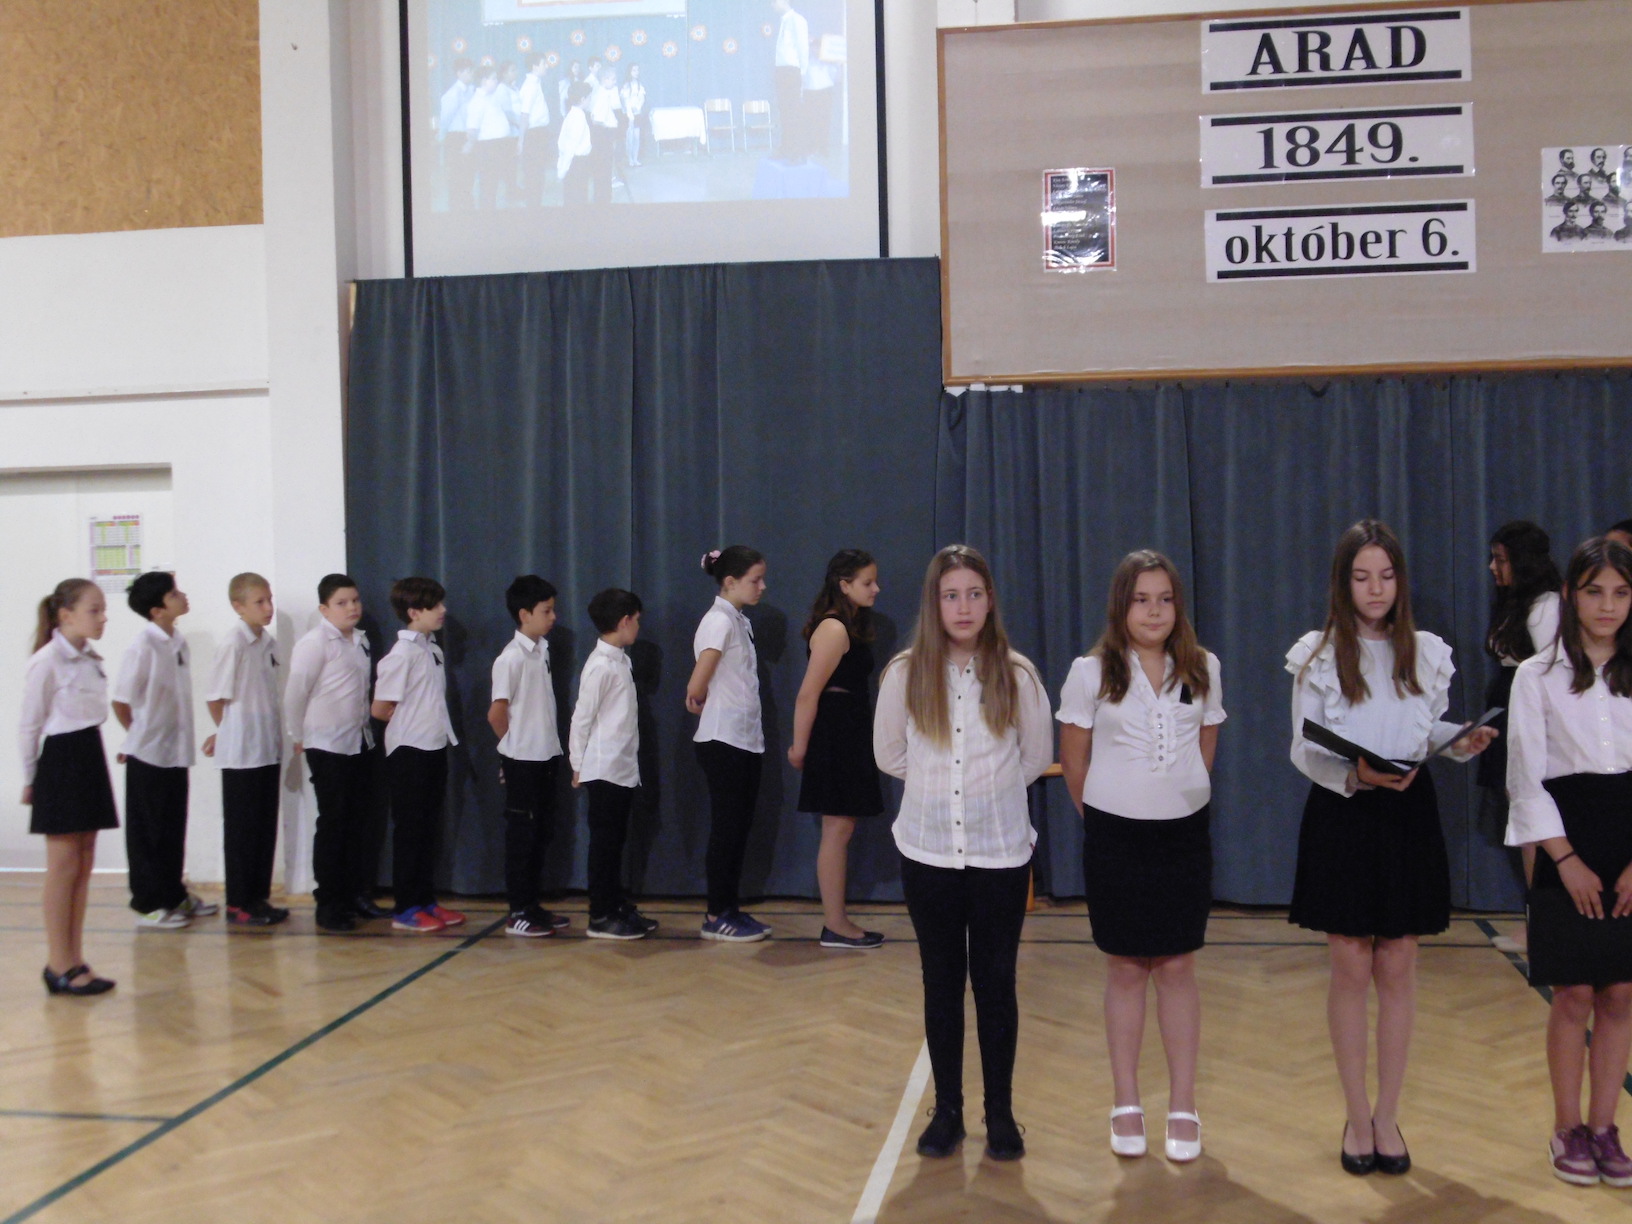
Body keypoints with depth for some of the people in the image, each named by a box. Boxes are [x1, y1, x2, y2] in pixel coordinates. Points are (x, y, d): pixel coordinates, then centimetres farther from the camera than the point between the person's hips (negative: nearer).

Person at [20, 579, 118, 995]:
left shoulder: (91, 661, 11)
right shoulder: (47, 662, -12)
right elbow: (30, 725, -8)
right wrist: (30, 780, -3)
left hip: (90, 758, 8)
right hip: (60, 761, -8)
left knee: (84, 866, 9)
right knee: (64, 867, -3)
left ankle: (75, 960, 16)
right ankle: (59, 966, 5)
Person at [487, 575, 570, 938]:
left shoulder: (542, 649, 9)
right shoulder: (512, 657, -16)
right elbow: (496, 713, -15)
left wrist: (549, 743, 8)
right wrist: (516, 745, -1)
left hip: (547, 756, 8)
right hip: (523, 759, -8)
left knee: (541, 833, 13)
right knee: (521, 836, 0)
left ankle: (533, 905, 23)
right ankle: (517, 913, 8)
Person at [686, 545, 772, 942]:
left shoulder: (741, 622, 13)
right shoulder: (719, 621, -14)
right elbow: (696, 687, -18)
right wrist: (701, 702, 1)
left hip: (748, 741, 8)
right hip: (723, 742, -8)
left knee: (740, 826, 12)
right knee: (726, 828, -2)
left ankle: (731, 909, 20)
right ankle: (716, 917, 7)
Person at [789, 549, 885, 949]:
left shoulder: (850, 627, 15)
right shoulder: (834, 629, -16)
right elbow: (809, 694, -18)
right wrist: (800, 747, -14)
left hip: (849, 737, 10)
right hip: (832, 737, -10)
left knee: (840, 829, 12)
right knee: (838, 829, -4)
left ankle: (836, 921, 18)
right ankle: (835, 926, 3)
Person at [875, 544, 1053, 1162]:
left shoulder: (1017, 676, -6)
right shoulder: (905, 674, -4)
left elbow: (1036, 757, 9)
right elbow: (889, 755, 10)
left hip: (1000, 851, -1)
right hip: (928, 850, 1)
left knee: (996, 983, 6)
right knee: (942, 983, 9)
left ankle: (1001, 1113, 18)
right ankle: (947, 1111, 20)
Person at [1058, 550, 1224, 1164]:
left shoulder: (1203, 670, 1)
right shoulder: (1091, 673, -5)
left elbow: (1203, 752, 13)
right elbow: (1074, 762, 2)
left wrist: (1180, 800, 13)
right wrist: (1101, 816, 9)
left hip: (1184, 833, 1)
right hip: (1115, 837, -1)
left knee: (1177, 969, 5)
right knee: (1126, 970, 7)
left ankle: (1183, 1106, 14)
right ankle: (1126, 1105, 18)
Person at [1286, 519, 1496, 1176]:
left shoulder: (1428, 652, 6)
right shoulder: (1316, 654, -2)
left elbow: (1432, 734, 10)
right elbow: (1305, 751, -3)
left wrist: (1467, 742, -11)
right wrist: (1357, 775, -21)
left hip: (1408, 815, 2)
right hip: (1340, 816, -2)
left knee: (1397, 968, 6)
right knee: (1351, 968, 1)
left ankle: (1387, 1114, 18)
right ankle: (1357, 1116, 14)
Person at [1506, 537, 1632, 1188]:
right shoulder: (1538, 676, 1)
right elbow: (1527, 778, -1)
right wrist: (1567, 860, -9)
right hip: (1569, 846, -2)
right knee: (1574, 996, 1)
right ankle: (1568, 1128, 15)